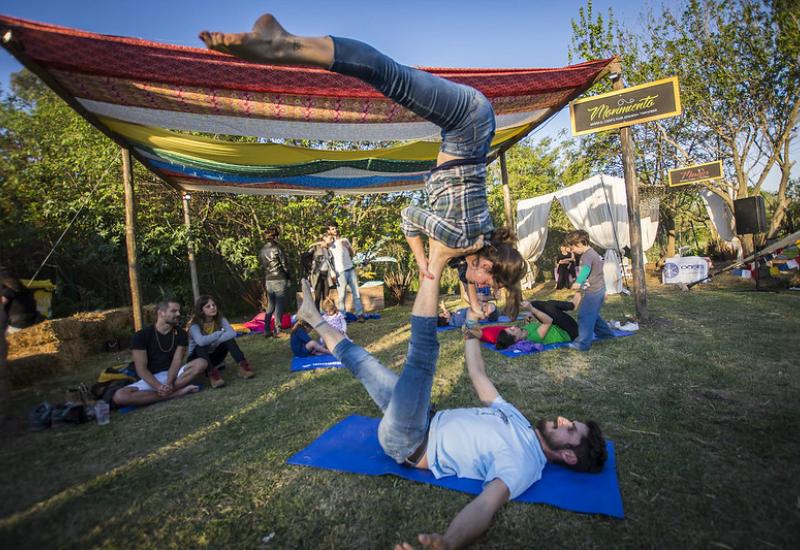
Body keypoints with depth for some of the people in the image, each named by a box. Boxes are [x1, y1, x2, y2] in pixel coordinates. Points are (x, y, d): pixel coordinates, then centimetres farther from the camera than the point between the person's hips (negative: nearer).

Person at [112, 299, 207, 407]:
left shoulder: (180, 333, 1)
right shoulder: (142, 335, -6)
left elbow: (177, 361, -8)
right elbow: (141, 368, -12)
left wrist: (169, 384, -27)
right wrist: (159, 387, -29)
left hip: (173, 374, 1)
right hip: (151, 379, -1)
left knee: (201, 363, -26)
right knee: (119, 396, -32)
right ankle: (178, 392, -31)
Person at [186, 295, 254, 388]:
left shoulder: (220, 319, -11)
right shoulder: (194, 325, -21)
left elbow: (232, 333, -28)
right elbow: (201, 341, -43)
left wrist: (214, 340, -36)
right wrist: (220, 333, -29)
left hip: (213, 356, 3)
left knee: (228, 338, -22)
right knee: (201, 346, -35)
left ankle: (243, 366, -30)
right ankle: (212, 374, -40)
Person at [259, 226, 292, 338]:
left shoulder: (262, 251, 6)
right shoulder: (277, 249, -12)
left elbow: (263, 266, 8)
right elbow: (285, 265, -9)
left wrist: (264, 281, 14)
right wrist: (289, 276, 7)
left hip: (268, 281, 6)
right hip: (280, 280, -6)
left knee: (270, 305, 15)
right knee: (279, 306, -1)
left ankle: (267, 330, 16)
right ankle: (277, 331, 0)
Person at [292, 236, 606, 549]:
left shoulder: (522, 464, -17)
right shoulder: (514, 417, 7)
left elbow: (486, 505, -35)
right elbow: (477, 374, 15)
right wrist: (471, 330, 18)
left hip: (408, 445, -8)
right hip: (427, 423, 8)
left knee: (423, 353, -24)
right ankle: (316, 320, 31)